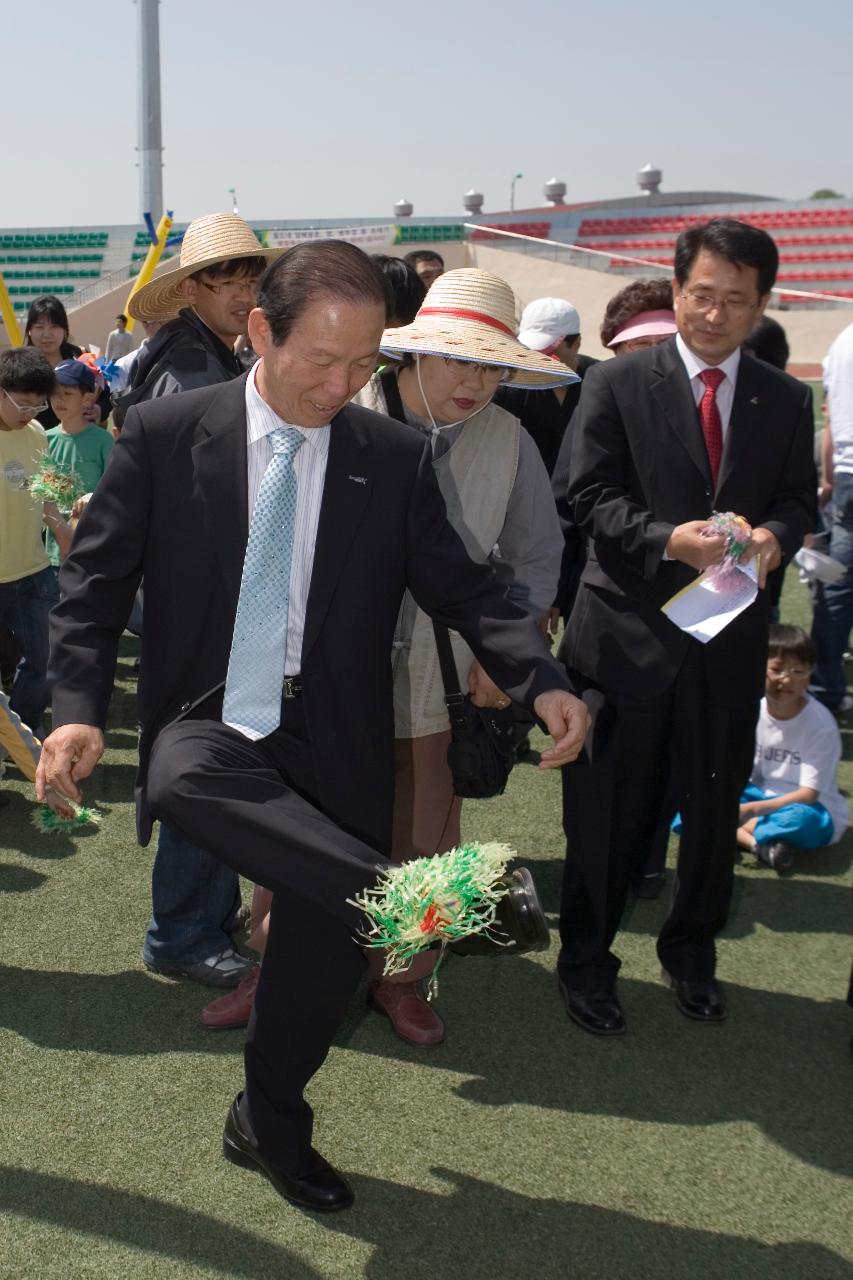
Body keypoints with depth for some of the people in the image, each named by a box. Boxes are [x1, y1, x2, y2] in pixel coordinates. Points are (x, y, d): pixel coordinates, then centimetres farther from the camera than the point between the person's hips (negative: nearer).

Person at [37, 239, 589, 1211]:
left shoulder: (396, 459, 0)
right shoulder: (162, 435, -3)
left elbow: (458, 584, 3)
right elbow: (97, 577, 0)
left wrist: (541, 680, -14)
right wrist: (78, 710, -15)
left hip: (332, 747, 2)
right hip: (207, 730, -2)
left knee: (323, 946, 8)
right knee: (185, 778, -38)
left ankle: (270, 1125, 37)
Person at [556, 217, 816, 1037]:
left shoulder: (786, 401, 8)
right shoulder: (617, 384, -3)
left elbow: (798, 500, 9)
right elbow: (590, 497, -8)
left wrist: (773, 535, -15)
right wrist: (669, 539, -23)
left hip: (729, 635, 4)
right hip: (627, 631, -3)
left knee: (714, 806, 15)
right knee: (607, 809, 6)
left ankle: (691, 953, 37)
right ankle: (585, 962, 25)